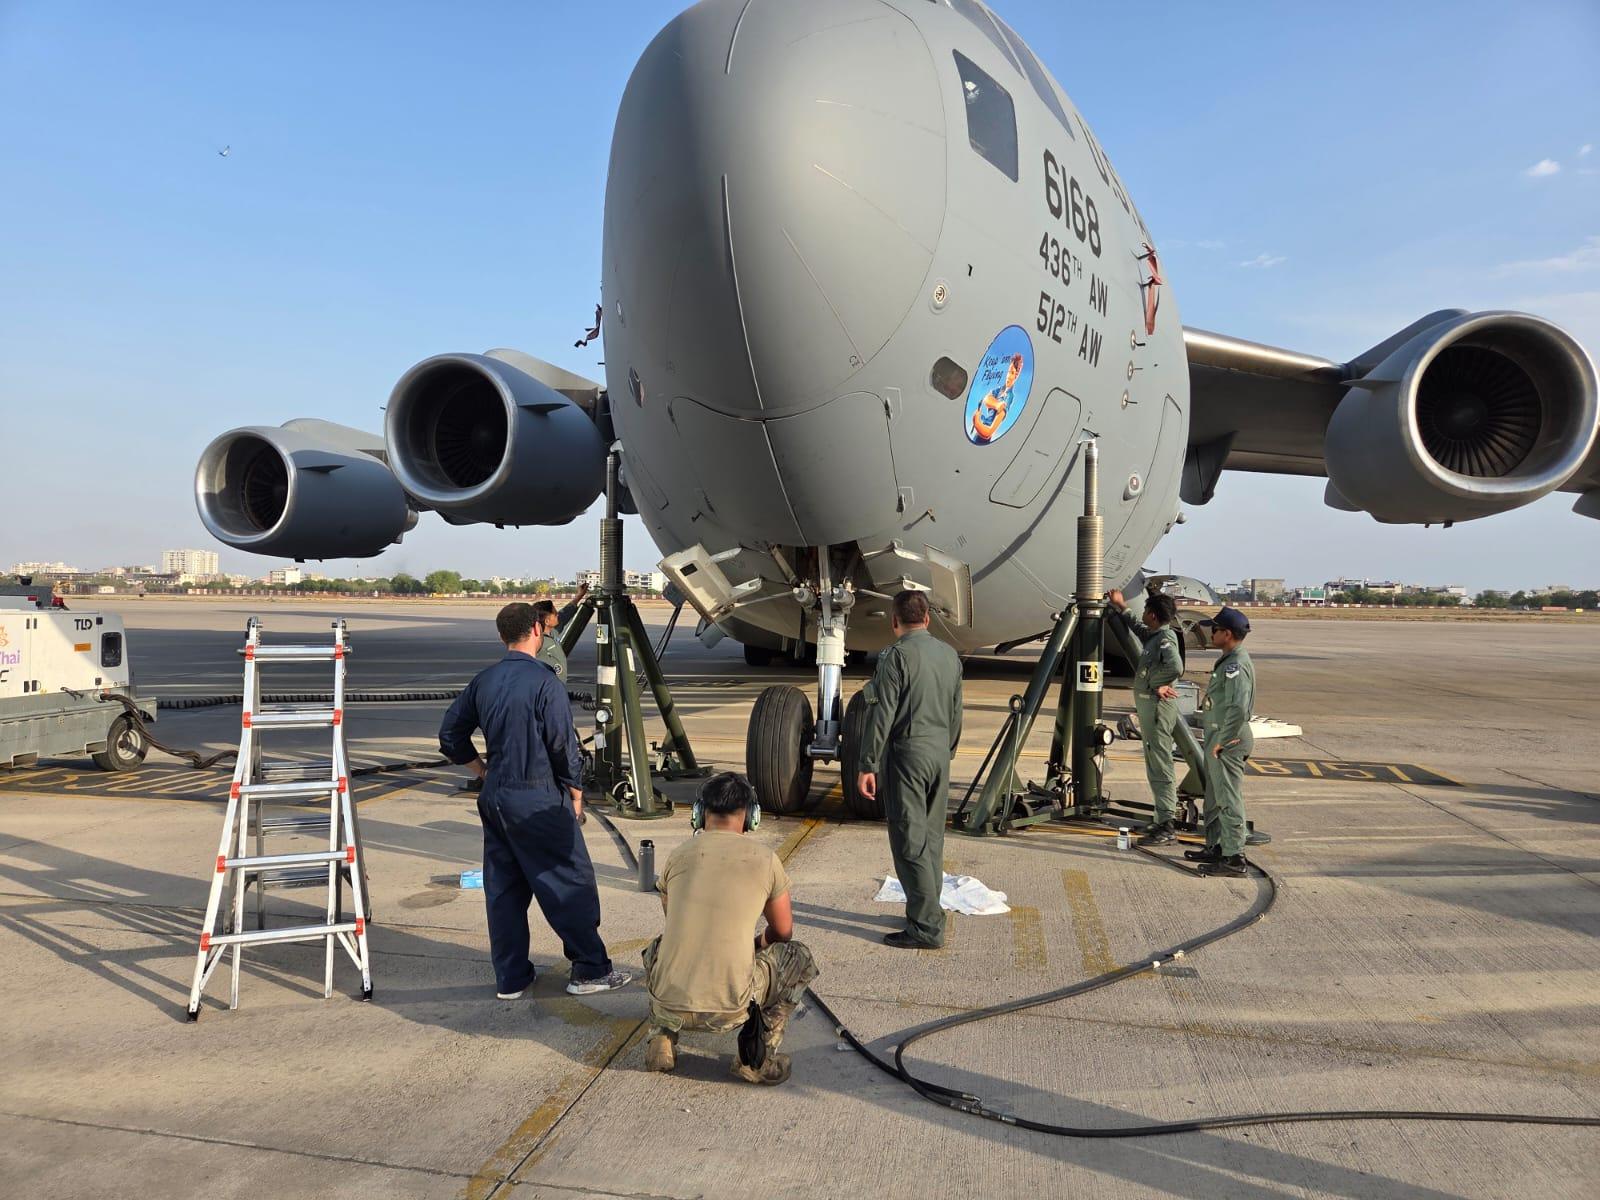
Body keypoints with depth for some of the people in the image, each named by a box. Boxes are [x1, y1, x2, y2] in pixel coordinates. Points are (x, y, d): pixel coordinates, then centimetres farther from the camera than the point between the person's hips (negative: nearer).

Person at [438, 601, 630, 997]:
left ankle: (510, 978, 22)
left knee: (502, 888, 13)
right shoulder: (544, 682, -16)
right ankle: (590, 969, 11)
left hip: (495, 798, 7)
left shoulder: (483, 681, 5)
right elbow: (564, 746, -14)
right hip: (538, 800, -7)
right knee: (572, 883, 4)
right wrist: (576, 796, -2)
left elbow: (451, 735, 13)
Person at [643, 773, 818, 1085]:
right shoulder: (765, 860, 0)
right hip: (731, 1009, -3)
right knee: (799, 958, 22)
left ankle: (662, 1035, 15)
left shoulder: (678, 856, 6)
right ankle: (757, 1054, 6)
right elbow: (783, 932, 16)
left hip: (669, 1004, 3)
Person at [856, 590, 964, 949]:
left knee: (910, 842, -3)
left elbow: (882, 715, -16)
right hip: (940, 751, 8)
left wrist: (868, 765, -12)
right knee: (932, 838, 15)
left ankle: (926, 927, 0)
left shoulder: (897, 656, -13)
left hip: (906, 752, -7)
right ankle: (926, 911, 25)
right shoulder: (949, 655, 9)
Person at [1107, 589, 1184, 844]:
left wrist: (1158, 686, -20)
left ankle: (1166, 827, -7)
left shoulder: (1166, 639, -16)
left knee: (1160, 766, -9)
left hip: (1158, 706, -10)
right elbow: (1138, 630, 36)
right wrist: (1121, 608, 40)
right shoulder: (1154, 636, 12)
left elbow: (1176, 667, -35)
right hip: (1149, 707, 10)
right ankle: (1163, 818, 25)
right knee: (1156, 765, 16)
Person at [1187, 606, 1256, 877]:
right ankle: (1215, 848, 29)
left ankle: (1234, 858, 2)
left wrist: (1222, 741, -22)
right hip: (1218, 740, 11)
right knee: (1214, 798, 19)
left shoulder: (1237, 664, -20)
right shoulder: (1229, 661, 14)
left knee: (1228, 800, -4)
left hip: (1227, 743, -11)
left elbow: (1238, 709, -30)